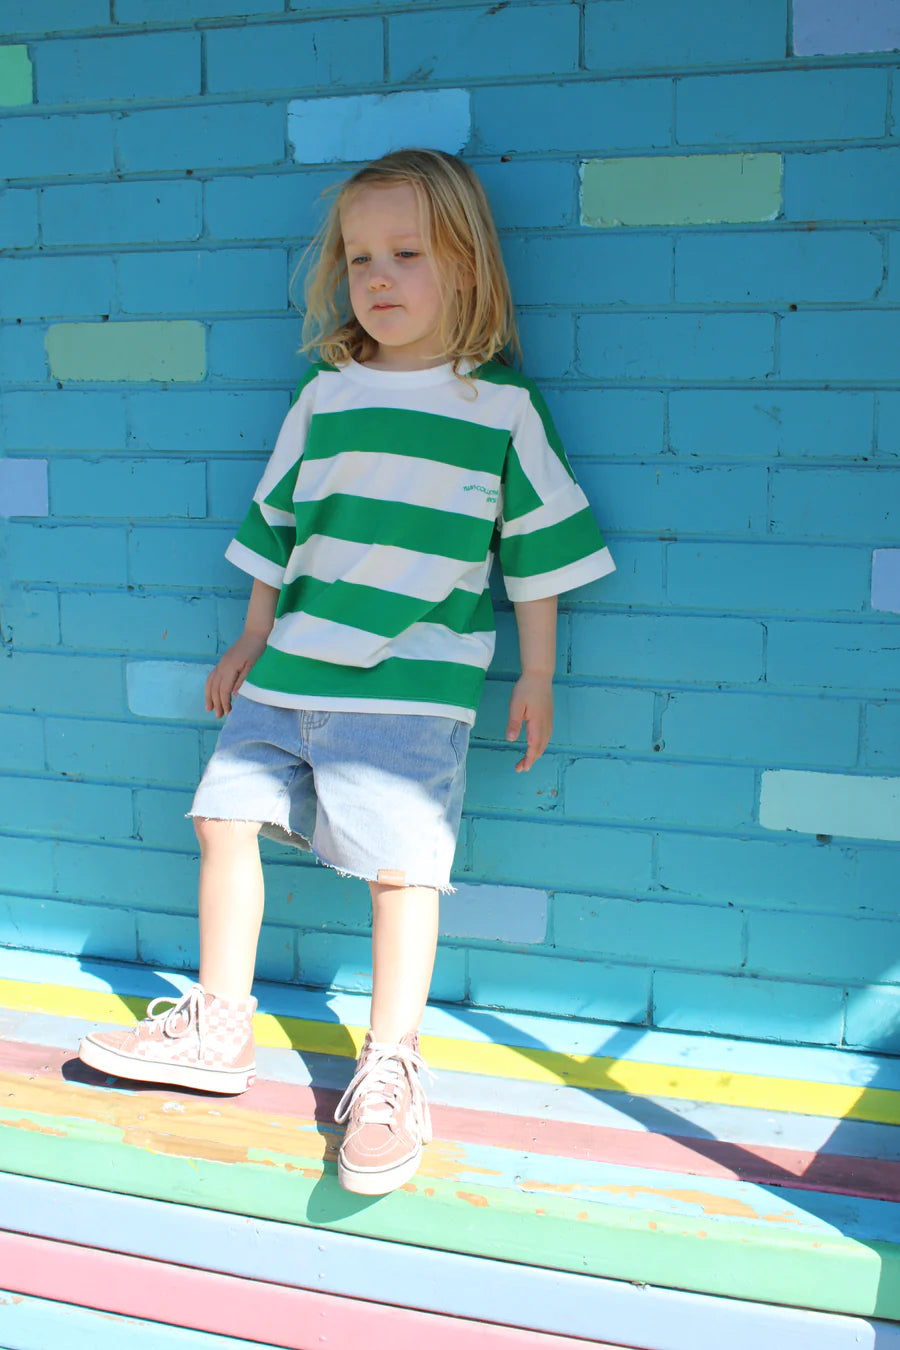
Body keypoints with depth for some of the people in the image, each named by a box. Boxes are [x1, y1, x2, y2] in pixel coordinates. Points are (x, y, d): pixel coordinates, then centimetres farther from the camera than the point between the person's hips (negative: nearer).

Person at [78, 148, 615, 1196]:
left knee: (400, 865, -6)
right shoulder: (323, 398, 7)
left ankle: (390, 1070, 11)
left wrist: (536, 677, 1)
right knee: (224, 816, 7)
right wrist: (253, 640, 18)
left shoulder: (501, 407, -2)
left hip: (415, 687, -4)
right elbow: (275, 525, 15)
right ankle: (216, 1029, 24)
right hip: (290, 668, 5)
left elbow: (538, 549, 1)